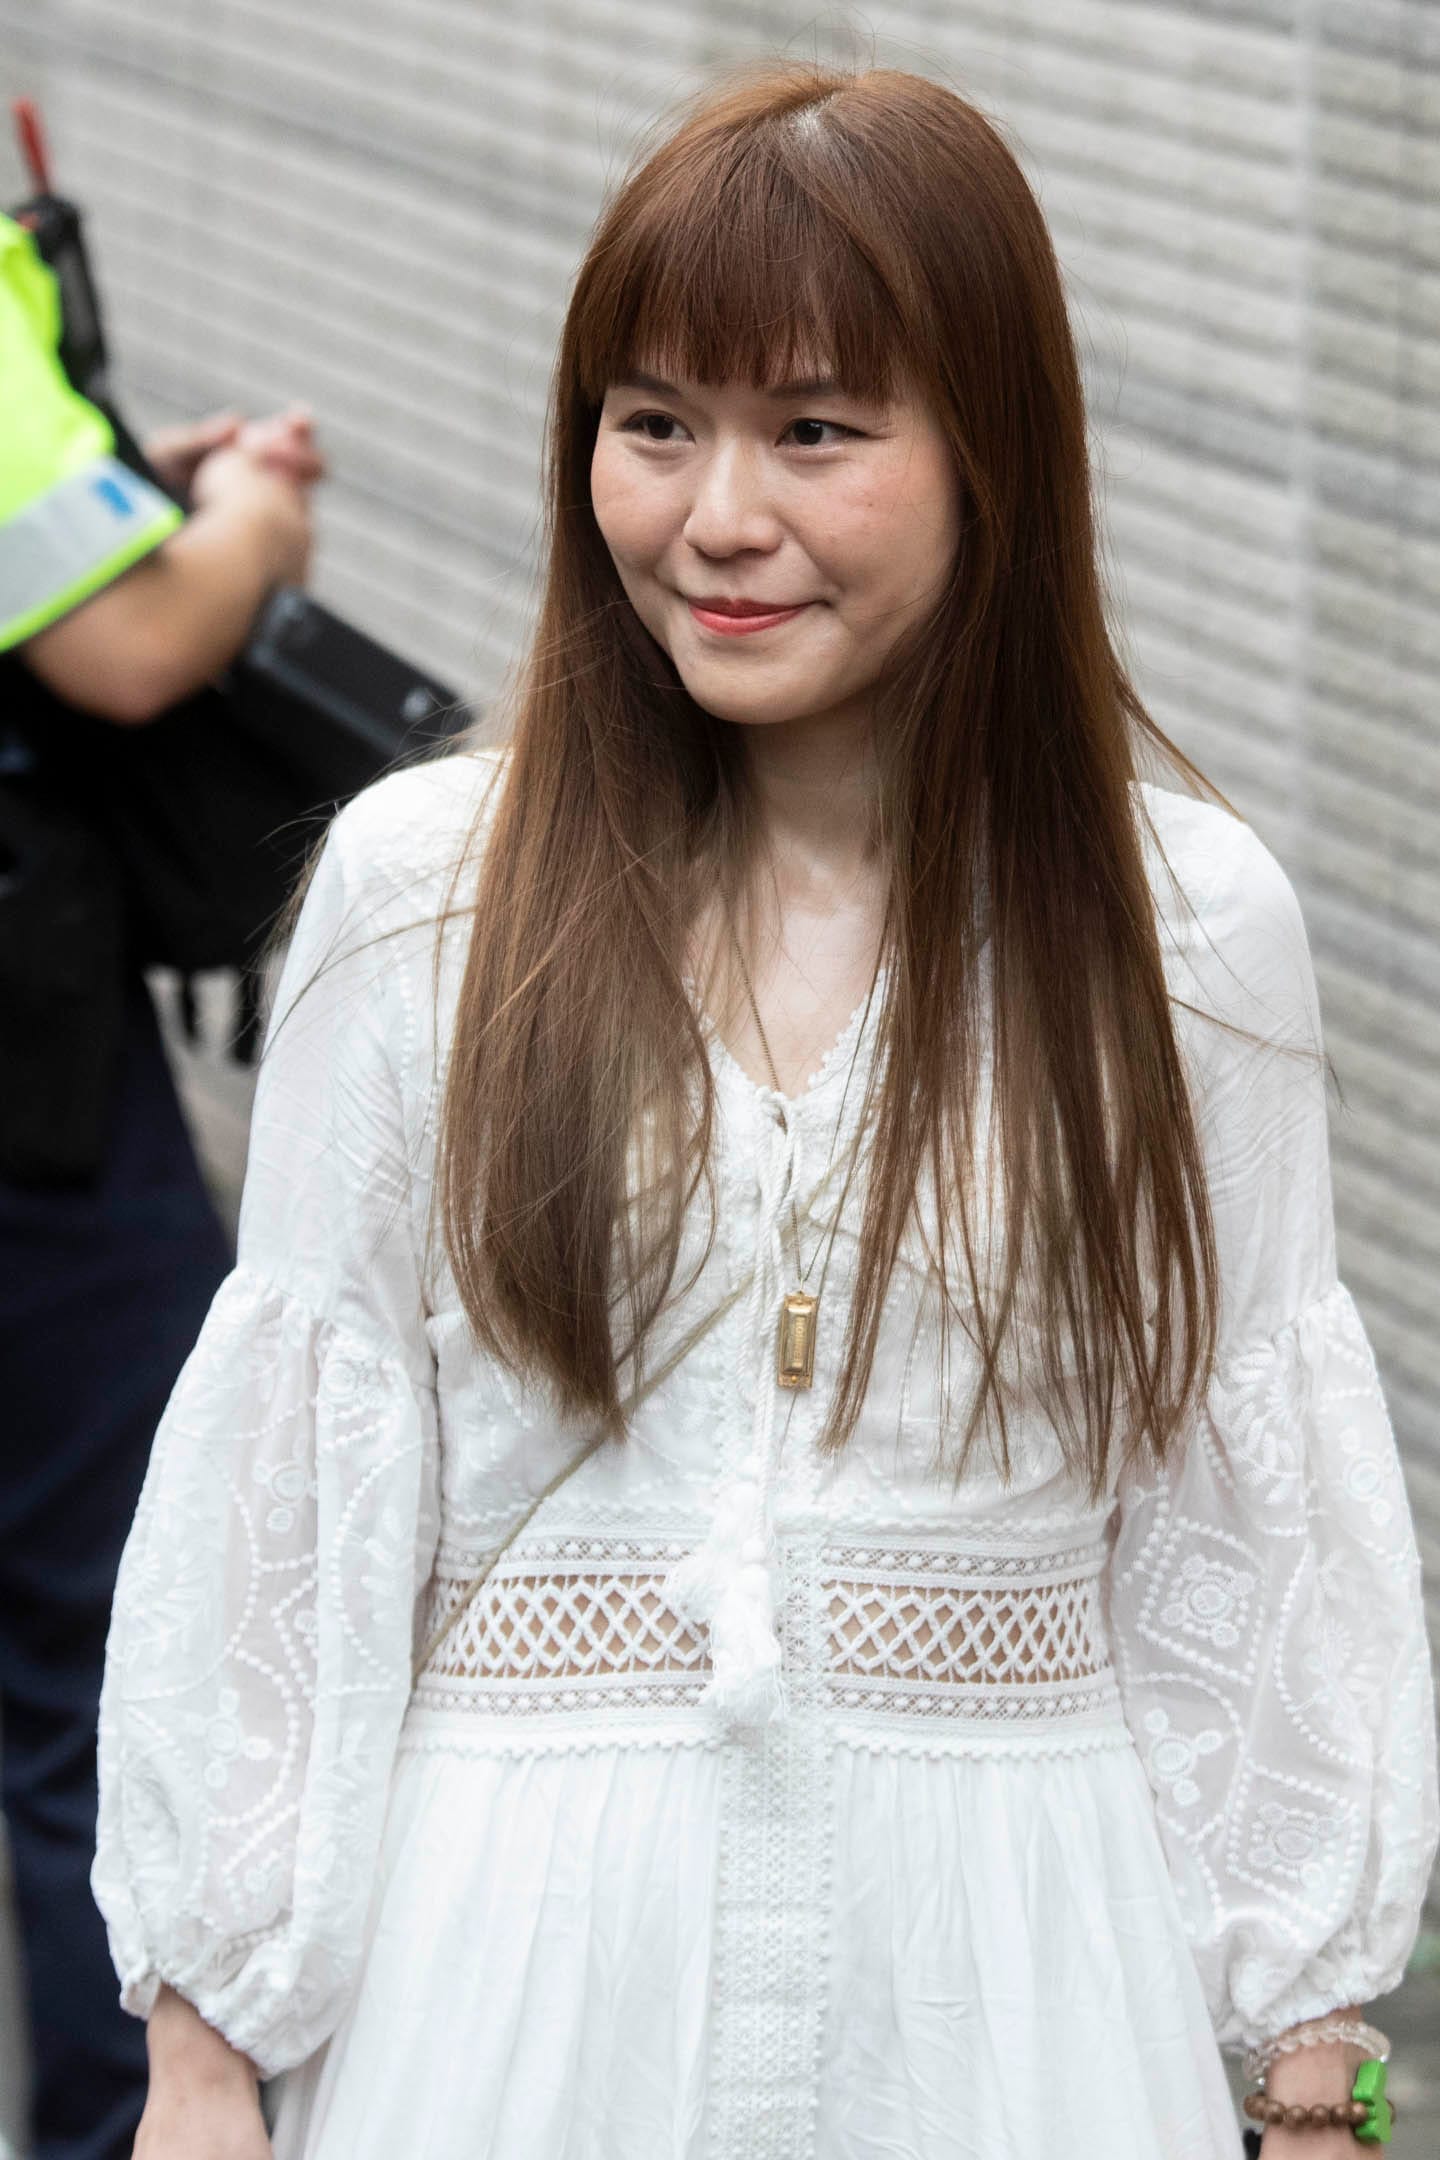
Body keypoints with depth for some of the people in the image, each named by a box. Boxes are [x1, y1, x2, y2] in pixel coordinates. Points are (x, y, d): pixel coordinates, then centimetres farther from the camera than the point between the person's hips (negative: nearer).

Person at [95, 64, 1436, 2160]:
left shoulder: (1188, 924, -1)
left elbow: (1264, 1523, 2)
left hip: (1005, 1980, 0)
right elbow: (284, 1486, 0)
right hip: (523, 1962, 0)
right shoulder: (421, 893, -2)